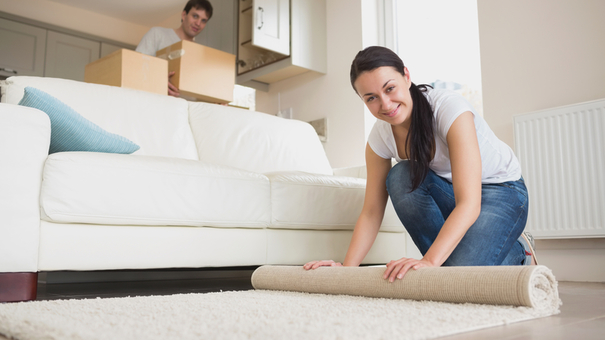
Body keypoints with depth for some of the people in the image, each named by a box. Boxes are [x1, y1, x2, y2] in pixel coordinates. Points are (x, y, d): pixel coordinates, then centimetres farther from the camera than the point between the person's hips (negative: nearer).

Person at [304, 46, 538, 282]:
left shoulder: (449, 107, -32)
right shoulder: (379, 138, -14)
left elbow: (469, 204, -40)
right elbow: (371, 212, -10)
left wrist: (429, 261, -51)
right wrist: (347, 267, -23)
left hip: (502, 191, -5)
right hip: (447, 190, 5)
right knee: (400, 177, -26)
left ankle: (518, 252, 6)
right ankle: (449, 258, -9)